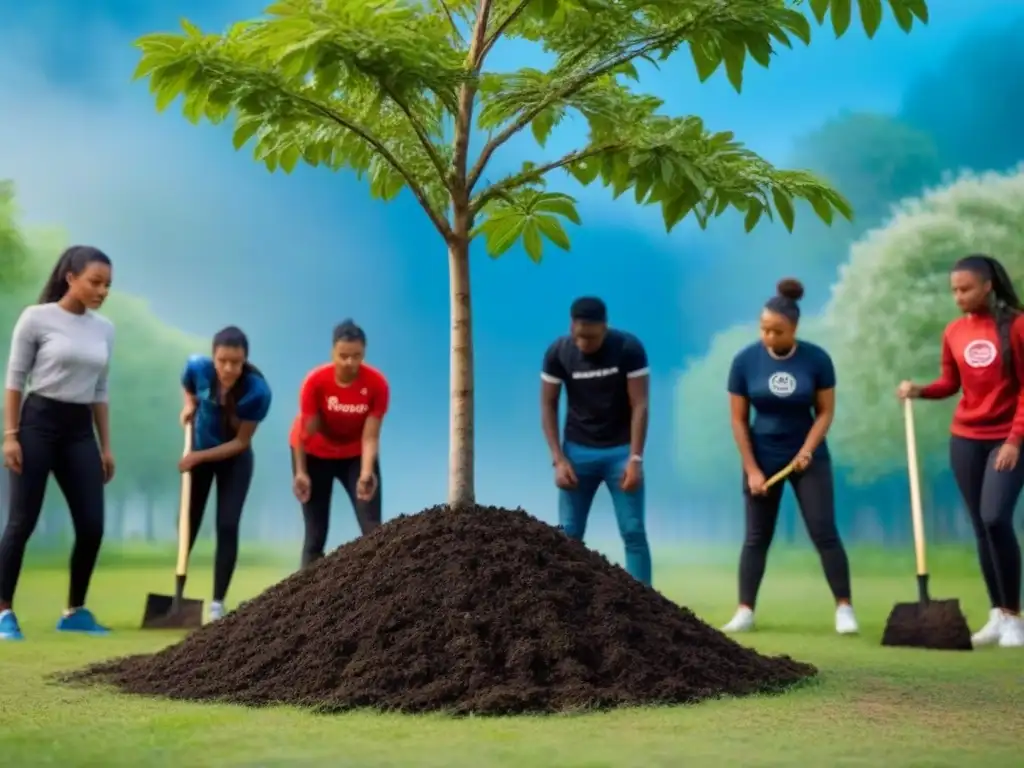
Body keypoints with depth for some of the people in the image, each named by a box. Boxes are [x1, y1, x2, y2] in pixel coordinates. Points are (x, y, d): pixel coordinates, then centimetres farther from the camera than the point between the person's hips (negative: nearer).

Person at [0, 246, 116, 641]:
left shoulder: (104, 329, 10)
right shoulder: (36, 318, -6)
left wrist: (106, 446, 12)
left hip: (80, 431, 5)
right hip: (38, 423, -5)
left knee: (91, 525, 1)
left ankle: (74, 611, 16)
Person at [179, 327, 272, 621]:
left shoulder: (257, 391, -32)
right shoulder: (197, 366, -24)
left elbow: (241, 442, -23)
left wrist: (200, 456, -26)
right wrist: (189, 406, -13)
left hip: (234, 460, -2)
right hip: (197, 453, 2)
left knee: (227, 527, -8)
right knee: (188, 524, 8)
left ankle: (217, 604, 0)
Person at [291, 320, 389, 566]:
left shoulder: (377, 383, -25)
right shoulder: (316, 381, -27)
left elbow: (370, 436, -24)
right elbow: (305, 431, -18)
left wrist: (366, 473, -36)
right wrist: (300, 472, -19)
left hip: (356, 454, 1)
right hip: (315, 454, -1)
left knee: (373, 529, -9)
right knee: (316, 533, 0)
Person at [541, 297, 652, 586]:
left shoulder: (629, 348, -15)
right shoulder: (557, 353, -9)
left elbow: (639, 405, -12)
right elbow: (548, 405, -2)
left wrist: (635, 459, -16)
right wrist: (559, 459, -9)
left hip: (620, 450, -1)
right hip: (578, 450, 2)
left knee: (633, 531, -3)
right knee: (568, 533, 0)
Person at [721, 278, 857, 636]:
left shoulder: (817, 359, -11)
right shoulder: (745, 361, -11)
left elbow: (825, 411, -4)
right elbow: (738, 419, -5)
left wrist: (806, 451, -17)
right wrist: (751, 470, -7)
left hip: (809, 458, 0)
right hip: (763, 458, 1)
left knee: (824, 532, -2)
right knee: (757, 536, 4)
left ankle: (844, 608, 6)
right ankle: (745, 612, 7)